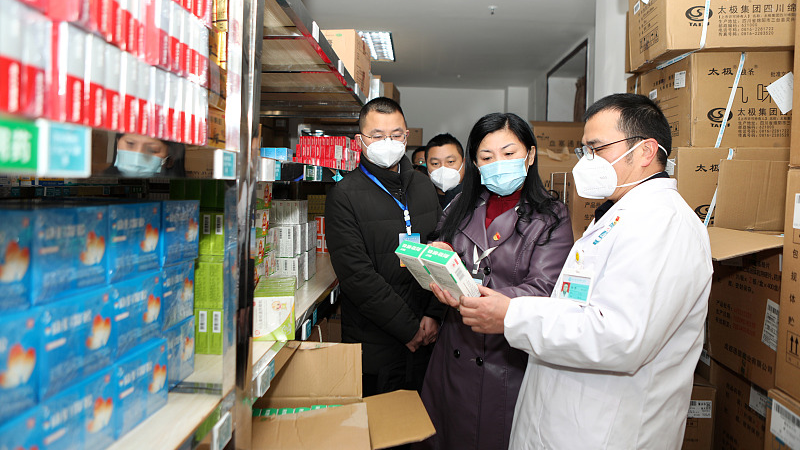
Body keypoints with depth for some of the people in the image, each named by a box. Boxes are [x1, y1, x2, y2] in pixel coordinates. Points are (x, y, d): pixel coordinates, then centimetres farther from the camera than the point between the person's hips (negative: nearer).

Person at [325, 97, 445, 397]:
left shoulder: (423, 186, 8)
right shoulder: (344, 196, -9)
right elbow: (357, 275, -16)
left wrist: (434, 314, -6)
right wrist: (409, 328, -15)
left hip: (427, 339, 5)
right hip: (375, 347, -4)